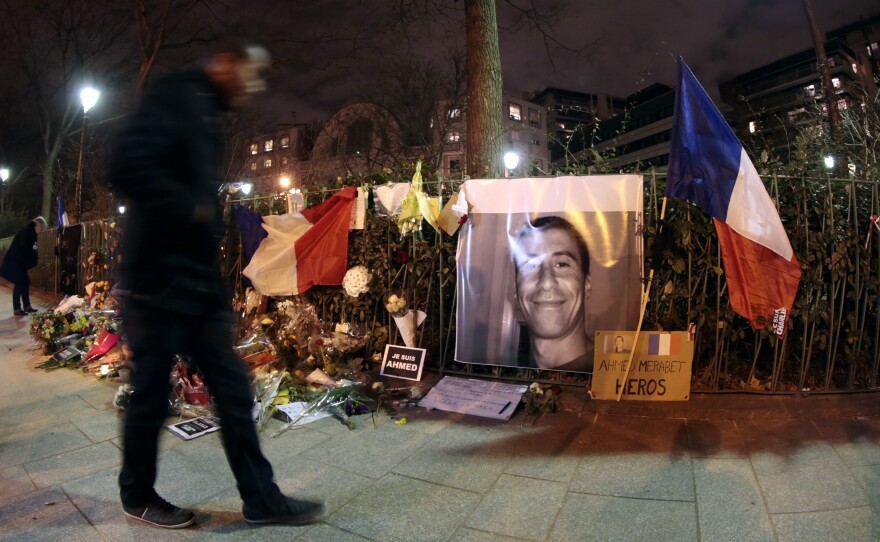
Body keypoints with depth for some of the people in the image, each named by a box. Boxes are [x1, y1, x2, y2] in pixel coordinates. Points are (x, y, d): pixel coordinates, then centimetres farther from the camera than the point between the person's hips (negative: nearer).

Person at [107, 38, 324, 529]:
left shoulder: (207, 114, 18)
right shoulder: (177, 96, -9)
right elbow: (128, 166, -24)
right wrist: (194, 211, -17)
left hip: (200, 283, 9)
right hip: (159, 282, -8)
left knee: (234, 391, 7)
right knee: (152, 397, 8)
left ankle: (261, 497, 17)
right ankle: (138, 495, 32)